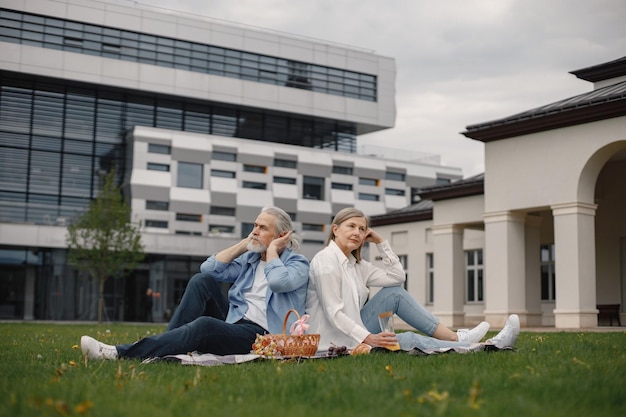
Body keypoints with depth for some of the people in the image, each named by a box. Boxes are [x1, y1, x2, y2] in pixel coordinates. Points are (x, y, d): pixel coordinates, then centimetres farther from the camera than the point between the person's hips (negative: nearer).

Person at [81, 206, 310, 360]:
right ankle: (168, 342, -18)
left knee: (205, 325, -35)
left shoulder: (298, 263, 1)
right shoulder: (249, 259, 19)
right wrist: (244, 244, 9)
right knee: (202, 280, -14)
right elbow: (209, 268, 7)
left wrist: (271, 250, -6)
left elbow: (278, 282, -23)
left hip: (259, 335, -7)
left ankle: (122, 353, -36)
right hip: (231, 321, 7)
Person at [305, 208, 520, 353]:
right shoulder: (326, 261, -15)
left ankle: (455, 339, -7)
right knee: (410, 340, -16)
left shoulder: (355, 263, 11)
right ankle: (489, 347, -14)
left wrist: (380, 241, 4)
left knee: (395, 293, -2)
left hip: (354, 332, 9)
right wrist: (368, 339, -27)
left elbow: (397, 277, 9)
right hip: (336, 342, -9)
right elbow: (333, 313, -22)